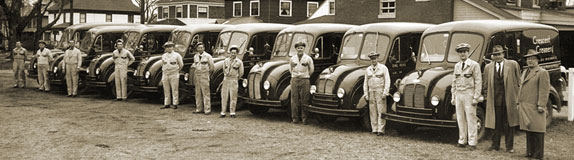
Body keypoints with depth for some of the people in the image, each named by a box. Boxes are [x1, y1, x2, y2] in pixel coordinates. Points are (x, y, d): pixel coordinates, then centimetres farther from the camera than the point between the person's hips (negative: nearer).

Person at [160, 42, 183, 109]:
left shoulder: (177, 55, 0)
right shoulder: (163, 56, 12)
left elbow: (181, 64, 7)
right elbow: (163, 65, 18)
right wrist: (162, 76, 15)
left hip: (174, 75, -4)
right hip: (165, 75, 4)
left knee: (174, 90, -4)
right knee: (166, 91, 6)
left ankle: (175, 104, -1)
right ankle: (167, 104, 11)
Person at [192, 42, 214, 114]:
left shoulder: (208, 56, -5)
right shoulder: (195, 56, 10)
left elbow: (211, 67, -1)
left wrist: (206, 73, 5)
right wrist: (193, 66, 3)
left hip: (204, 76, -6)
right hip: (197, 75, 6)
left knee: (206, 93, -7)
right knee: (198, 93, 8)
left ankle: (207, 110, -5)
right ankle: (199, 109, 15)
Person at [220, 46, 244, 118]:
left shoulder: (239, 62, -2)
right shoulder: (226, 61, 7)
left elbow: (241, 73, 6)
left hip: (234, 80, -3)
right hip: (226, 80, 3)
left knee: (233, 97, -2)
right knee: (224, 96, 2)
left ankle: (232, 113, 5)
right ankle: (223, 112, 6)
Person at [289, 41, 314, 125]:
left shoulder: (308, 58, 2)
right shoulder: (292, 59, 9)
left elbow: (311, 70, 11)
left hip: (304, 80, -2)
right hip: (294, 80, 2)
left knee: (304, 100, -4)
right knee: (294, 99, 0)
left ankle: (304, 118, 1)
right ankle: (295, 118, 5)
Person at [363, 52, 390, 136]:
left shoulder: (383, 68, 0)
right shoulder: (368, 70, 12)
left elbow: (387, 81, -4)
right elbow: (365, 83, 16)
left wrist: (385, 93, -13)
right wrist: (366, 94, 7)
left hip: (380, 92, -4)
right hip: (371, 92, 4)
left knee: (381, 111, -6)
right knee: (373, 112, 4)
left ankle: (381, 130, -7)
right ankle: (374, 129, 10)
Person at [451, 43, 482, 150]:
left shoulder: (474, 65, -3)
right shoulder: (457, 66, 14)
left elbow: (478, 82, -7)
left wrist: (476, 98, -12)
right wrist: (453, 96, 12)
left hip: (469, 94, -5)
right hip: (458, 94, 5)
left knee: (471, 119, -4)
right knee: (460, 119, 7)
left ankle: (472, 143, 0)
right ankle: (462, 141, 15)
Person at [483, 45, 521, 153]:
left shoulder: (513, 65, 3)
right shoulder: (488, 67, 8)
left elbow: (518, 81, 5)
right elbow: (485, 84, 15)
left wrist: (518, 95, 0)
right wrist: (487, 96, 7)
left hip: (509, 99, -1)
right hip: (494, 100, 2)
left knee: (508, 124, 5)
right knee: (496, 124, 6)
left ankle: (509, 146, 14)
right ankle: (495, 145, 16)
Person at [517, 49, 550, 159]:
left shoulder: (542, 73, -4)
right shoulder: (525, 72, 21)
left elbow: (544, 91, -11)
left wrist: (541, 105, -17)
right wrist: (519, 103, 17)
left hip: (535, 108, -8)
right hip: (524, 108, 8)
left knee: (537, 130, -4)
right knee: (528, 130, 12)